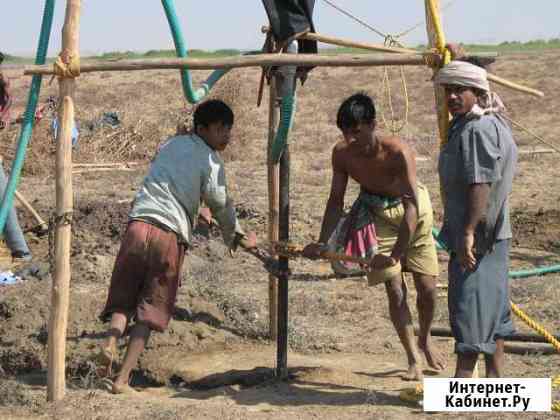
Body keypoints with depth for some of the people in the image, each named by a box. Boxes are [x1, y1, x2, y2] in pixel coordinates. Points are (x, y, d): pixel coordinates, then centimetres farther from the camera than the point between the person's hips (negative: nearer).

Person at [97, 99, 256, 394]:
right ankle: (122, 379, -3)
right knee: (150, 310, 2)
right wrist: (236, 237, 25)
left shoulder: (172, 145, 23)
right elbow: (221, 205, 6)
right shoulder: (211, 161, 4)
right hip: (170, 236, -4)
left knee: (124, 297, 11)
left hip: (138, 224, 4)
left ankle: (110, 342, -17)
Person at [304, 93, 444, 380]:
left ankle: (425, 340, 33)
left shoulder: (397, 152, -34)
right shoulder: (341, 153, -20)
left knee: (427, 287, 3)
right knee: (394, 289, -5)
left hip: (411, 209, -2)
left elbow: (412, 206, -37)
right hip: (376, 213, 2)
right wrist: (322, 243, -20)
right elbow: (336, 201, -10)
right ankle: (413, 359, 7)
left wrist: (396, 254, -44)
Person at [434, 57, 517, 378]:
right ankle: (495, 380, 24)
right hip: (490, 235, 11)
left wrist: (468, 232, -27)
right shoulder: (464, 125, 13)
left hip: (479, 235, -11)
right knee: (493, 306, 15)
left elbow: (481, 184, -25)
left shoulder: (480, 129, -18)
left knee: (471, 306, -8)